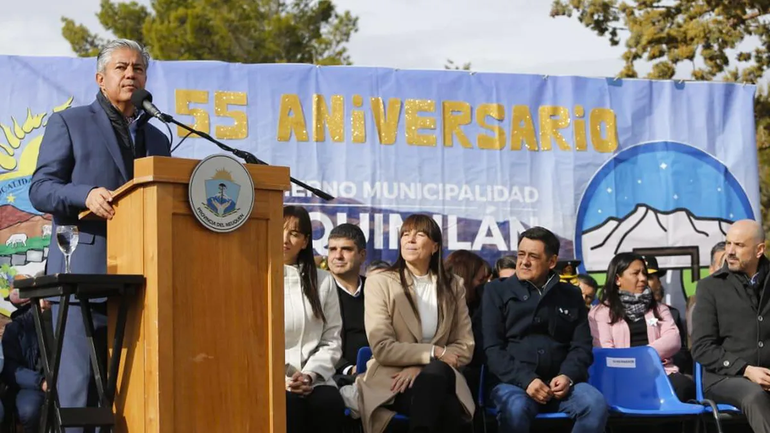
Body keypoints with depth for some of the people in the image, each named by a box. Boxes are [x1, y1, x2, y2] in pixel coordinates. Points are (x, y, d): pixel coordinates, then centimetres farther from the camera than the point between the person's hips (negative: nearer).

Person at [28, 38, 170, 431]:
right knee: (79, 380, -7)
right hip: (84, 272, -4)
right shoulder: (68, 123, 8)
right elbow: (40, 189, -2)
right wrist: (86, 195, -20)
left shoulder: (158, 139, 21)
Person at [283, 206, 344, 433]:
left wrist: (310, 374, -8)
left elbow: (332, 340, 10)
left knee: (330, 404, -31)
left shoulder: (323, 281, 15)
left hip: (314, 378, 2)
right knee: (289, 405, -35)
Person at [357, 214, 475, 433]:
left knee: (435, 372, -36)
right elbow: (382, 348, -8)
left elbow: (465, 348, 6)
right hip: (392, 382, -3)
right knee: (448, 410, -35)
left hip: (439, 379, 3)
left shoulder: (453, 286, 12)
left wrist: (421, 367, -10)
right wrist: (433, 352, -11)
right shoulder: (379, 282, 2)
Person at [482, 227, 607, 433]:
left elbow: (582, 346, 11)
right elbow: (491, 348, 0)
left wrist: (568, 376, -11)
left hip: (559, 383, 3)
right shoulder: (497, 290, 9)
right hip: (513, 382, -2)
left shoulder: (571, 295, 17)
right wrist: (525, 380, -15)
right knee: (516, 408, -37)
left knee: (596, 403, -29)